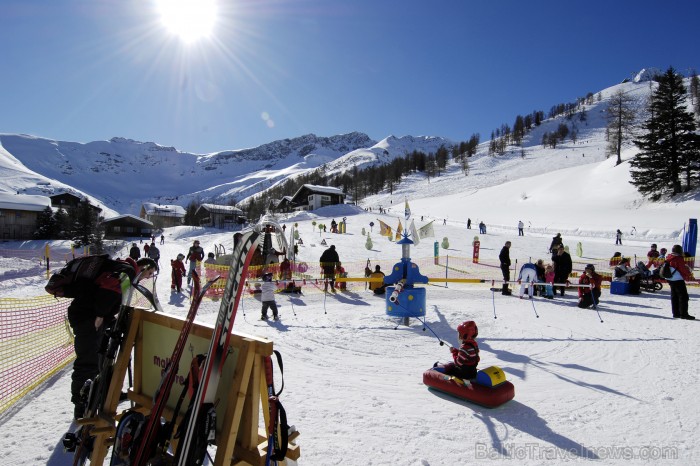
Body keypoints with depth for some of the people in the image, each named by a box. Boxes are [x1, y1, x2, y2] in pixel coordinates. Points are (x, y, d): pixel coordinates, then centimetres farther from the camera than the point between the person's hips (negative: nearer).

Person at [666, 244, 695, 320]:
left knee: (674, 296, 13)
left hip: (670, 280, 9)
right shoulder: (679, 259, -17)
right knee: (683, 296, -3)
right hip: (678, 280, -9)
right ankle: (684, 314, -3)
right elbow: (683, 269, -14)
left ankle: (676, 313, 16)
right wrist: (689, 274, 5)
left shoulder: (669, 258, 9)